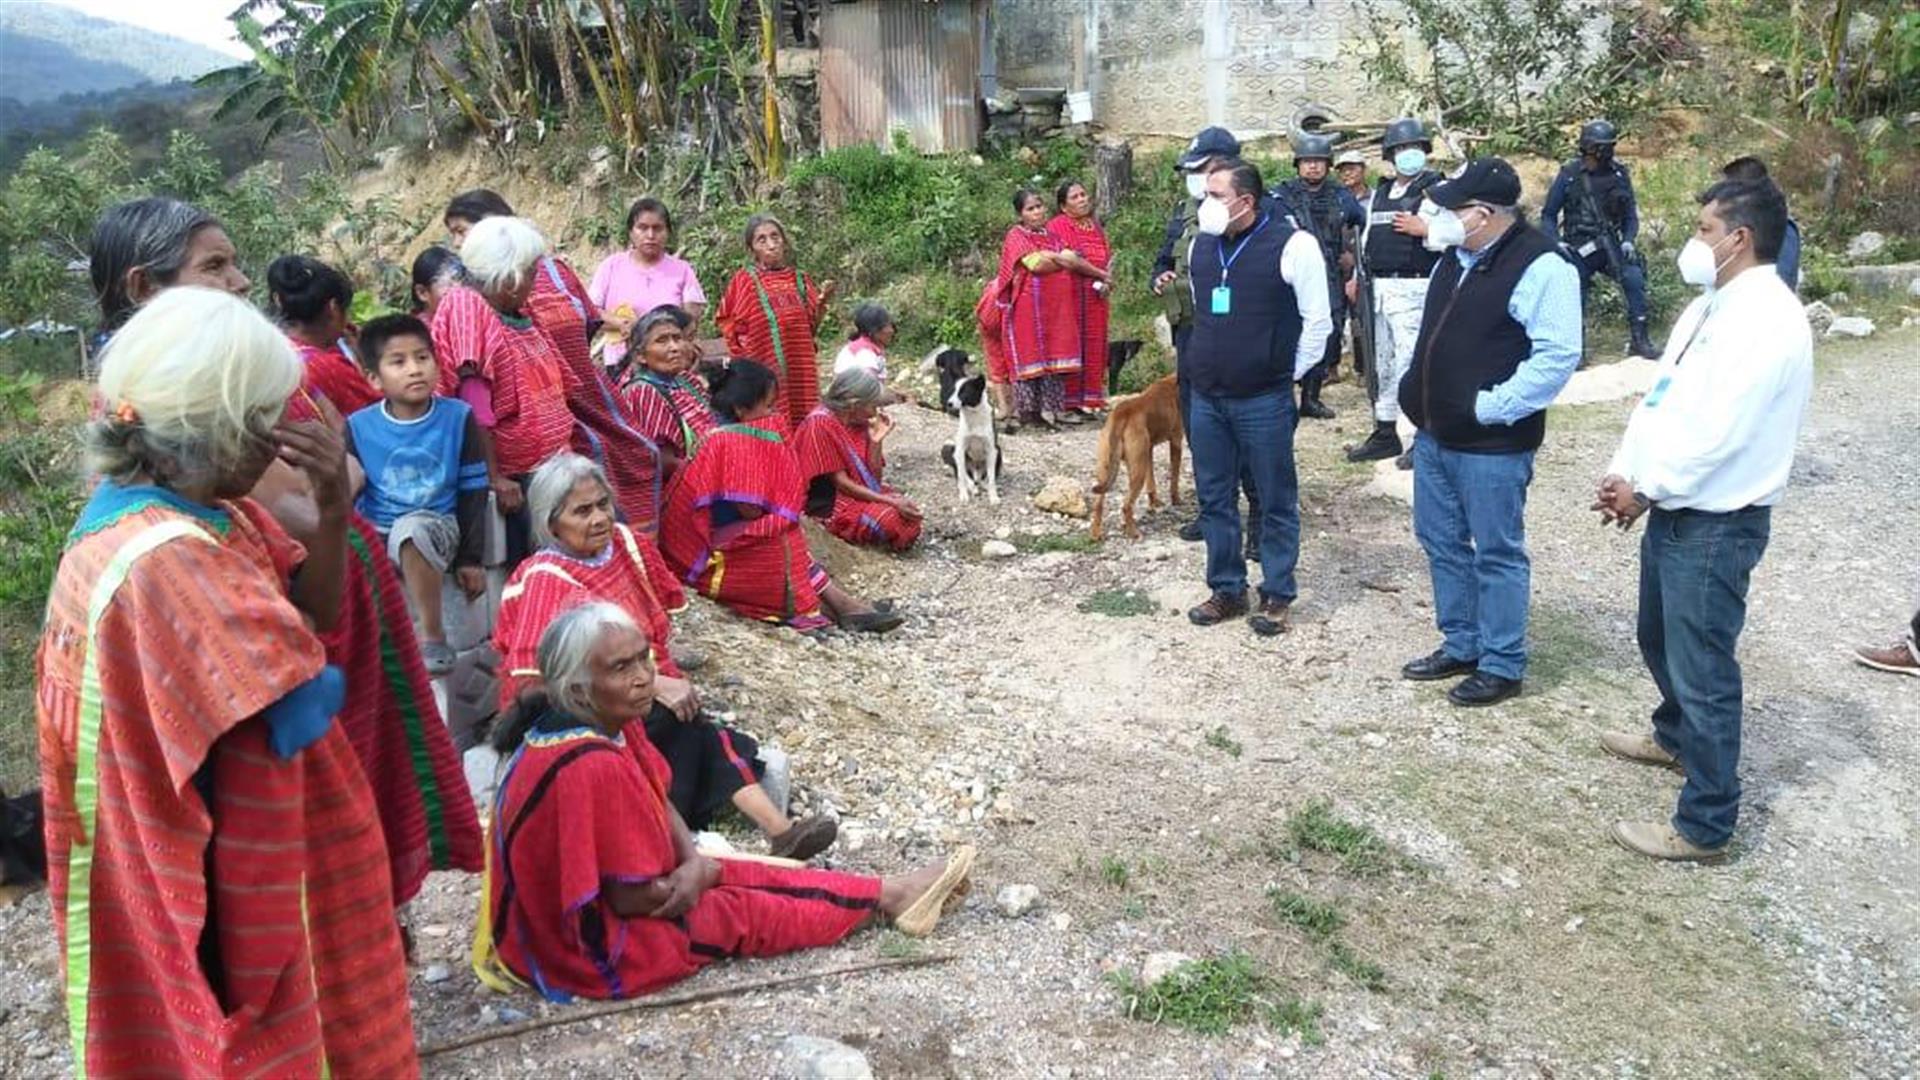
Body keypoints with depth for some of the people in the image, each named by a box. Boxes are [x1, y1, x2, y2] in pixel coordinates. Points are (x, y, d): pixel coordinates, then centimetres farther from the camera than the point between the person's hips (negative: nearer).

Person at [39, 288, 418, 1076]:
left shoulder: (199, 512, 0)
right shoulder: (161, 560, -30)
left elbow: (314, 615, 5)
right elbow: (304, 707, -25)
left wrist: (333, 512, -13)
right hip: (223, 875, -9)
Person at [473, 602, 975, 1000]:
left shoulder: (599, 723, -6)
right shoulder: (592, 769, -35)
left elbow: (657, 799, 5)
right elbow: (637, 898, -28)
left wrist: (693, 860, -14)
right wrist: (700, 873, -9)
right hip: (592, 945, -8)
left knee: (753, 876, 8)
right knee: (749, 911, 2)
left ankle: (891, 891, 16)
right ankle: (887, 898, 17)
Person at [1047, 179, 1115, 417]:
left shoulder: (1095, 225, 17)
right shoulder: (1057, 226, -4)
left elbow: (1108, 259, 18)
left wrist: (1105, 283, -3)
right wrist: (1102, 275, -9)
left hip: (1096, 298, 7)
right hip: (1070, 296, -7)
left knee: (1093, 350, 6)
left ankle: (1086, 402, 12)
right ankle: (1066, 405, -4)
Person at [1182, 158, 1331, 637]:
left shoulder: (1291, 244, -12)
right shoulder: (1201, 245, 8)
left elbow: (1317, 320, -7)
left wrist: (1289, 373, -1)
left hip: (1264, 400, -6)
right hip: (1206, 396, 6)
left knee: (1276, 501, 5)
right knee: (1214, 498, 12)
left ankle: (1276, 595, 17)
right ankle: (1227, 589, 25)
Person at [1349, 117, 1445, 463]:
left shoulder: (1437, 189, -4)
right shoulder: (1380, 192, 18)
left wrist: (1424, 230, -19)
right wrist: (1359, 276, 19)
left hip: (1413, 289, -7)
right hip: (1379, 288, 7)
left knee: (1412, 362, -11)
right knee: (1383, 363, 13)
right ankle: (1384, 434, 23)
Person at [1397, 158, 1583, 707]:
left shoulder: (1540, 266, -18)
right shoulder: (1458, 256, 9)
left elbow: (1558, 355, -23)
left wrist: (1491, 408, -21)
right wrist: (1416, 389, 11)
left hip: (1491, 444, -9)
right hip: (1435, 435, 9)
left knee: (1497, 553, 3)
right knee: (1441, 541, 17)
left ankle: (1502, 665, 16)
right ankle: (1461, 645, 32)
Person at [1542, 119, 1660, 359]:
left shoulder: (1619, 174, 3)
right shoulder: (1569, 175, -4)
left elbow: (1631, 213, 10)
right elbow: (1548, 215, 3)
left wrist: (1628, 241, -6)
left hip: (1610, 245, 1)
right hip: (1579, 248, -1)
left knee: (1635, 279, -21)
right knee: (1574, 301, 1)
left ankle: (1640, 341, -15)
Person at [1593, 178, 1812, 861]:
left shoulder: (1767, 319, -21)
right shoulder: (1711, 306, 12)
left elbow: (1718, 432, -24)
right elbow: (1660, 396, 14)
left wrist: (1645, 490, -13)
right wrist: (1625, 474, 2)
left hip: (1716, 524, -10)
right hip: (1673, 508, 10)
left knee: (1703, 669, -3)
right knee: (1660, 640, 27)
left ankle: (1705, 826, 8)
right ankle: (1675, 736, 52)